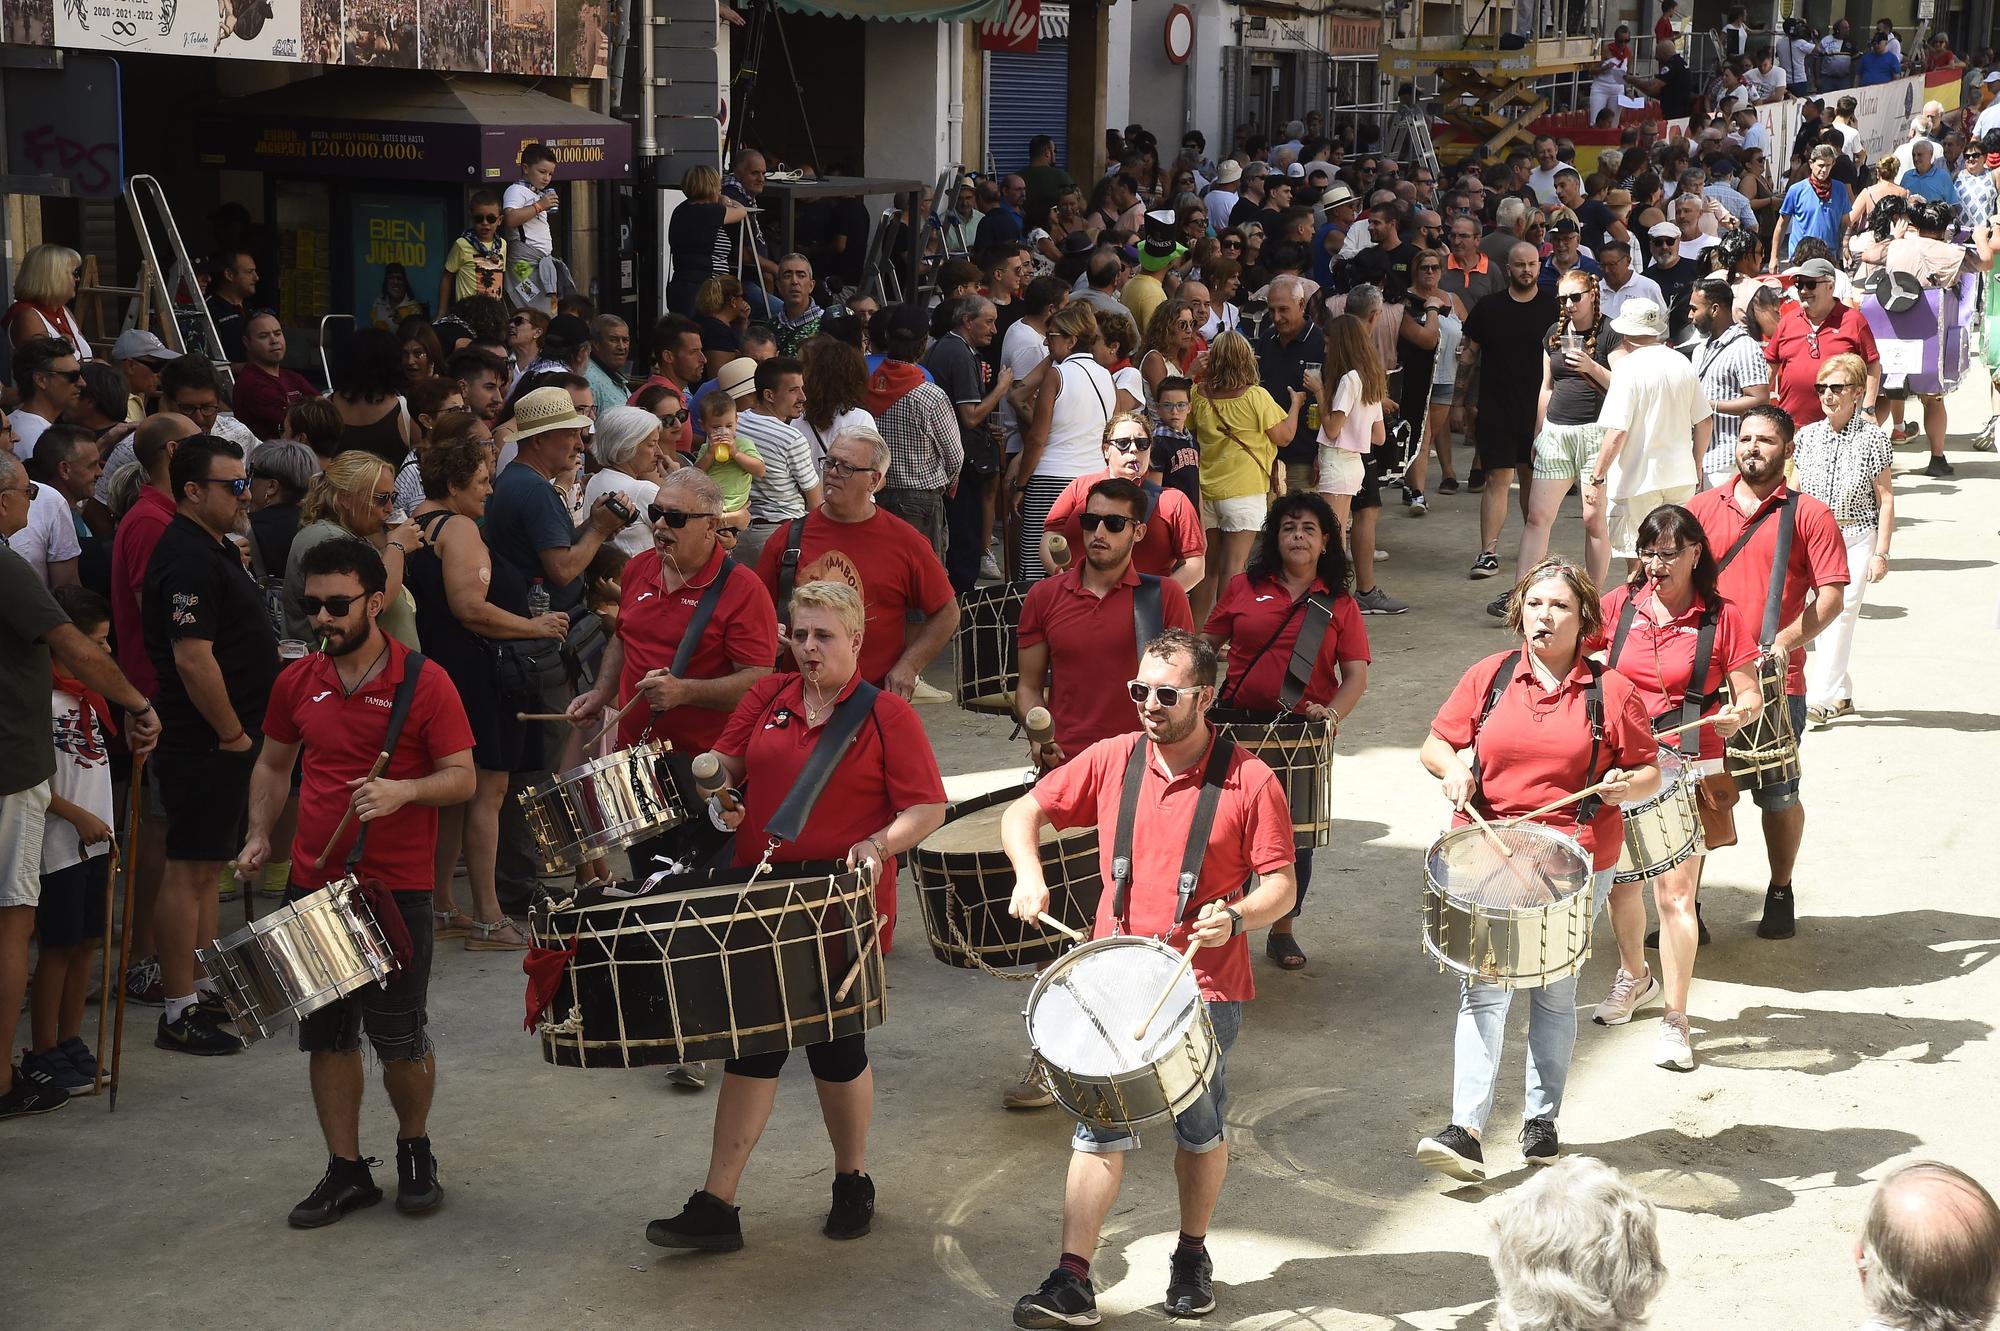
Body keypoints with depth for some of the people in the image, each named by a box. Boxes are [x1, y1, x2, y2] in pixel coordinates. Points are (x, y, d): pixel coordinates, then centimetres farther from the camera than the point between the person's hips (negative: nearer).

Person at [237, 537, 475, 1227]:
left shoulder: (424, 682, -8)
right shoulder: (298, 682, 6)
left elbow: (461, 778, -7)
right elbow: (273, 764, 20)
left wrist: (403, 791, -25)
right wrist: (259, 833, 6)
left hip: (396, 891, -4)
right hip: (313, 886, 4)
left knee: (399, 1038, 2)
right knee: (326, 1034, 9)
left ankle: (415, 1149, 27)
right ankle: (346, 1170, 21)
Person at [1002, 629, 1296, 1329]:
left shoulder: (1250, 783, -8)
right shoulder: (1113, 759, 1)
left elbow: (1281, 886, -7)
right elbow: (1025, 811, 9)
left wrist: (1236, 917, -27)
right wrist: (1028, 874, -10)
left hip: (1205, 987, -2)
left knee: (1199, 1127, 11)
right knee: (1100, 1127, -2)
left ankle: (1192, 1256, 33)